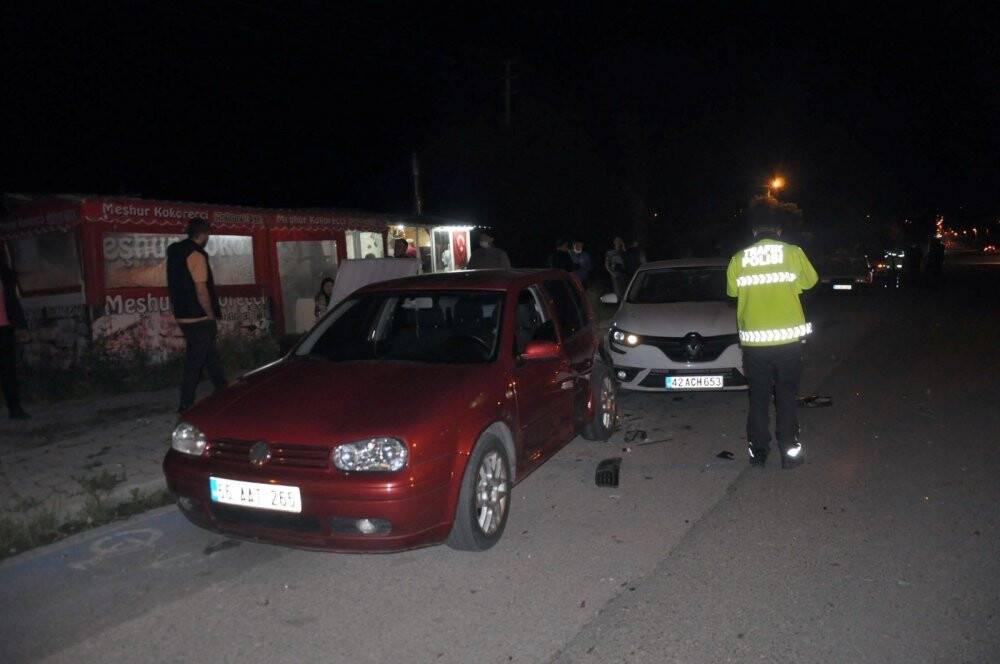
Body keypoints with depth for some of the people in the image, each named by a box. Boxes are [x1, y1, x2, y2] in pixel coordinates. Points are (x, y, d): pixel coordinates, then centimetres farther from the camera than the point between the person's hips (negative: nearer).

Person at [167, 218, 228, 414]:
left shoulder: (175, 252, 13)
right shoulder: (196, 255, -15)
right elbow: (201, 290, -20)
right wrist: (213, 317, -11)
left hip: (183, 316, 9)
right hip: (198, 319, -9)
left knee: (211, 357, 18)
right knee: (194, 363, -2)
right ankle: (186, 406, 3)